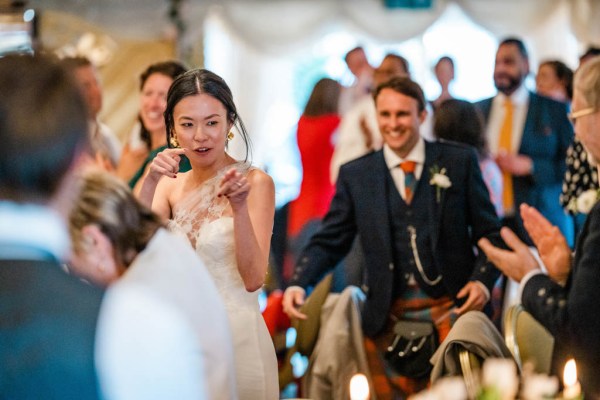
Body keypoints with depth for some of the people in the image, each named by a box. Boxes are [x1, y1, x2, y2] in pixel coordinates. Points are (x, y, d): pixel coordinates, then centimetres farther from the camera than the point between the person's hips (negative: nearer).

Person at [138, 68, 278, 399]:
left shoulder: (255, 182, -9)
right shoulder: (170, 186, 4)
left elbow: (253, 279, -17)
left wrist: (239, 207, -30)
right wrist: (150, 183, -21)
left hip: (236, 337, -4)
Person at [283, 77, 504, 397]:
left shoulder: (460, 161, 4)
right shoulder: (355, 175, 8)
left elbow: (490, 233, 5)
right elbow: (329, 241, 7)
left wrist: (483, 280, -11)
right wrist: (299, 284, -10)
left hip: (452, 305, -1)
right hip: (388, 316, 1)